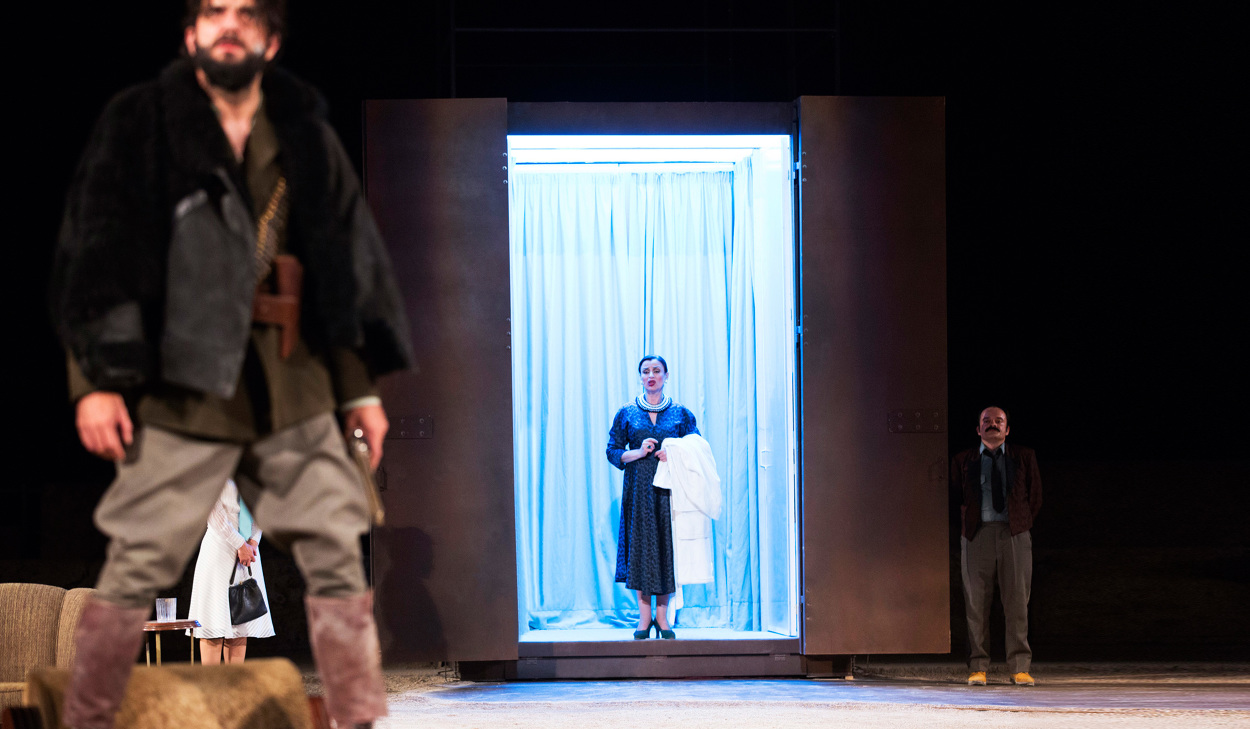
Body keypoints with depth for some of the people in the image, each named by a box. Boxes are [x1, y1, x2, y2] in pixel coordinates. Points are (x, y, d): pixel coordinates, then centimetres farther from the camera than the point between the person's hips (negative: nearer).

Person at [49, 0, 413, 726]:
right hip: (183, 386, -3)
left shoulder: (306, 136, 10)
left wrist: (361, 386, 11)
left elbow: (348, 260, 14)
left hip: (295, 391, 3)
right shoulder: (140, 124, 0)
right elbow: (96, 250, -3)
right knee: (136, 570, -2)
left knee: (337, 559, 2)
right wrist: (95, 379, -9)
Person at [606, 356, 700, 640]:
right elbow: (613, 452, 7)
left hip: (670, 489, 0)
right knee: (640, 547, -4)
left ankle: (662, 616, 5)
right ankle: (644, 618, 1)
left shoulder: (681, 414, 9)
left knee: (668, 548, -3)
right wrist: (638, 452, -10)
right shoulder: (627, 414, 9)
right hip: (638, 490, 0)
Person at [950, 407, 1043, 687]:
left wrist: (1021, 525, 11)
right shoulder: (963, 461, 13)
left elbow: (1034, 498, 16)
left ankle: (1020, 668, -5)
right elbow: (954, 496, 18)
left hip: (1014, 535, 0)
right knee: (976, 603, -3)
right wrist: (968, 524, 10)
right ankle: (977, 668, 1)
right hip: (977, 535, 0)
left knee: (1017, 603, -6)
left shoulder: (1024, 458, 13)